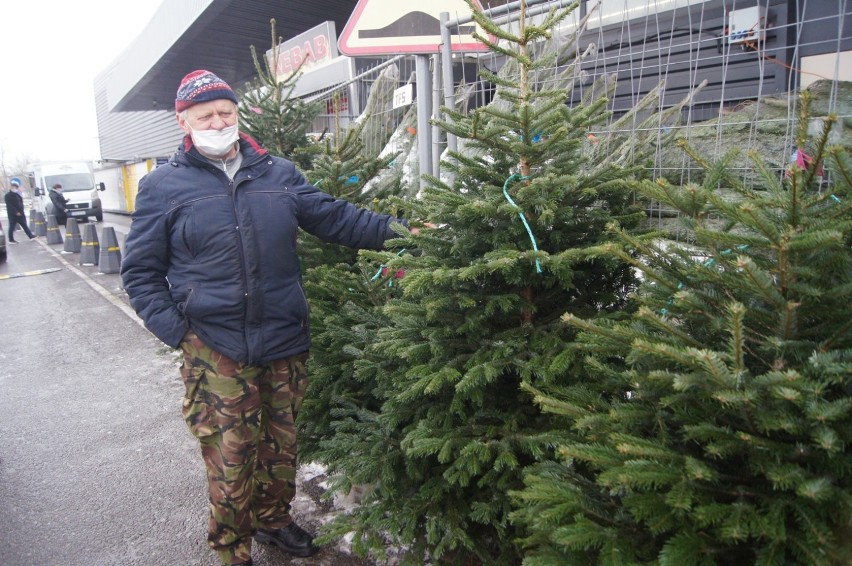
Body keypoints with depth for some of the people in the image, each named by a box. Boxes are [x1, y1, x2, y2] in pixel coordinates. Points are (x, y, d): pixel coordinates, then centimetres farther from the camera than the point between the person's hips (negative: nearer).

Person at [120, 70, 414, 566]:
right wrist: (176, 330, -8)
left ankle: (274, 519, 43)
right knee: (230, 457, 4)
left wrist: (393, 228, -4)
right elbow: (141, 271, 3)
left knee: (282, 444, 18)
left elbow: (335, 217, 9)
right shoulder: (163, 186, 1)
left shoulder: (278, 173, 9)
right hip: (216, 351, -3)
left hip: (286, 342, 4)